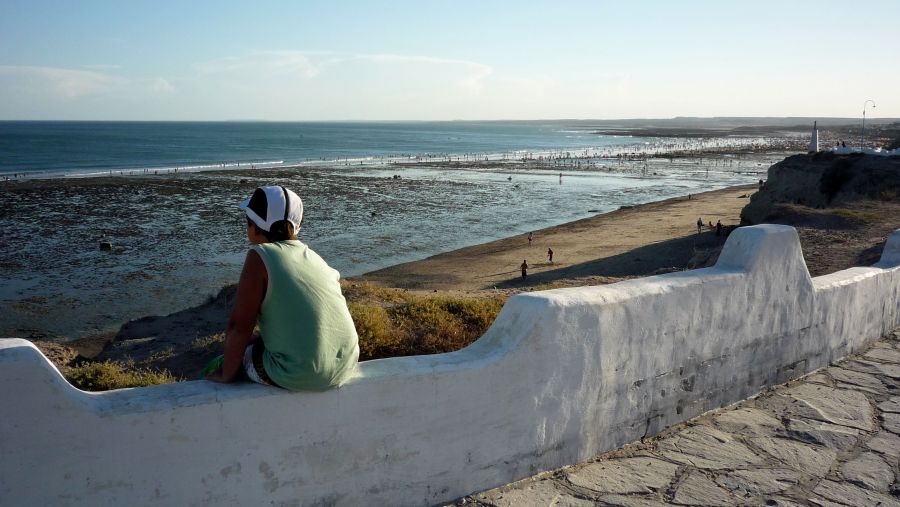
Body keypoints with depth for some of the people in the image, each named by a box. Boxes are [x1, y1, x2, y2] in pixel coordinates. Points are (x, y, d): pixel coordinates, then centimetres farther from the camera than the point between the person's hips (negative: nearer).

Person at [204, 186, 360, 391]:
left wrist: (226, 375, 1)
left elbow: (239, 327, -11)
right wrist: (258, 338, 31)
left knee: (215, 369, 17)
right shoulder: (311, 255, 10)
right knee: (256, 342, 32)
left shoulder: (259, 257, -12)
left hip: (298, 376, -7)